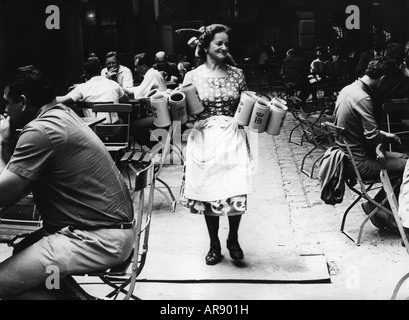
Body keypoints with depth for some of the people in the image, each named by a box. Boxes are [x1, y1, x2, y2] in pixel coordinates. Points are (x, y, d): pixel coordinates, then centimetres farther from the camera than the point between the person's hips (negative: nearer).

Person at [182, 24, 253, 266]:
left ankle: (233, 239, 22)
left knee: (236, 191, -4)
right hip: (204, 139, 0)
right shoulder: (193, 76, 2)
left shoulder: (237, 74, 7)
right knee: (208, 192, 5)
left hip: (232, 138, 1)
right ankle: (214, 244, 23)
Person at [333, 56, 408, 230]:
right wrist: (389, 136, -3)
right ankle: (375, 205, 3)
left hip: (346, 155, 10)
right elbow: (373, 136, -26)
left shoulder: (347, 89, 7)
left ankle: (378, 204, 11)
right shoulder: (362, 98, -23)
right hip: (358, 162, -10)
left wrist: (383, 134, 13)